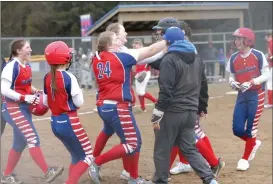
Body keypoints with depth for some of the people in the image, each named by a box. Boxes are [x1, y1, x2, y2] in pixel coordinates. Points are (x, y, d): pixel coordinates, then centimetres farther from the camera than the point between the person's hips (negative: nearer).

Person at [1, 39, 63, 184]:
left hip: (25, 108, 9)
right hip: (13, 108, -9)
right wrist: (24, 97, -29)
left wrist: (36, 92, 3)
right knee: (33, 138, -14)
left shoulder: (27, 66, 8)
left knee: (20, 143, 14)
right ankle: (48, 172, -16)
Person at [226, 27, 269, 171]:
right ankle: (254, 143, 30)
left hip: (256, 95, -4)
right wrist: (232, 83, -13)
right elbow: (231, 77, 10)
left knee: (251, 127, -1)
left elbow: (266, 75, -7)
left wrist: (251, 82, -21)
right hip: (241, 96, 4)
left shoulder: (258, 55, -9)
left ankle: (245, 158, 14)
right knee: (237, 129, -1)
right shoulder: (233, 58, 3)